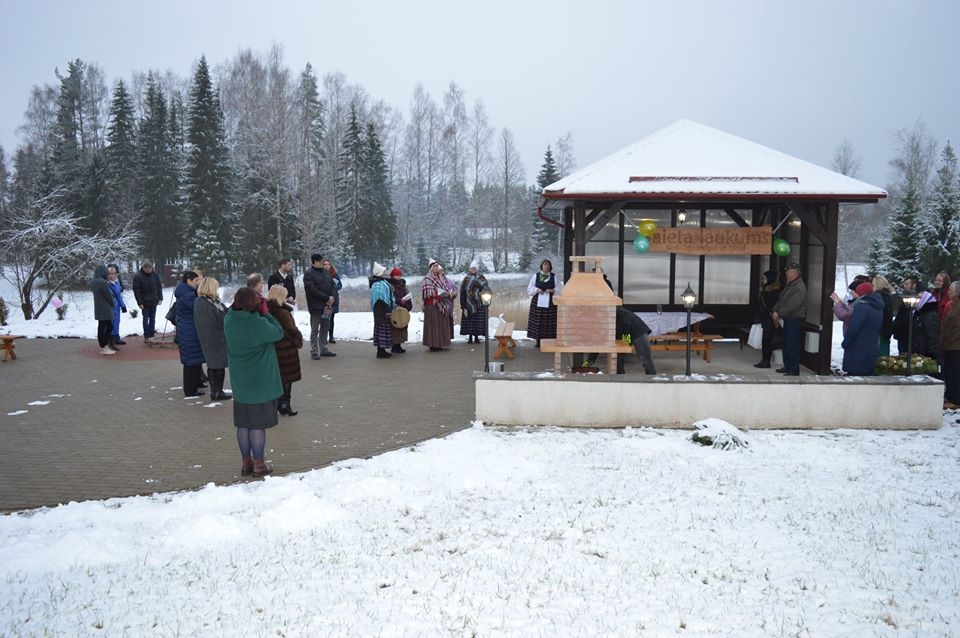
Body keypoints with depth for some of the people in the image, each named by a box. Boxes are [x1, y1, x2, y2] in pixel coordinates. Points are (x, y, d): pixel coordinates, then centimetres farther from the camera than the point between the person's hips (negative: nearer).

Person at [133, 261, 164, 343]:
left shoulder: (155, 274, -1)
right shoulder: (138, 276, -12)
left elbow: (159, 286, 6)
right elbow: (136, 291, -11)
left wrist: (160, 298, 0)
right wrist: (140, 303, -14)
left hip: (154, 301, 3)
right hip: (145, 302, -3)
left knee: (152, 318, 9)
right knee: (146, 319, 2)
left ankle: (151, 334, 18)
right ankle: (146, 336, 7)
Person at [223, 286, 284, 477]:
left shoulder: (229, 320, -5)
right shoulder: (258, 323, -23)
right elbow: (278, 333, -9)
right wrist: (266, 314, -5)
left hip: (240, 382, 6)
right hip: (261, 382, -6)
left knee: (243, 424, 14)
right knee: (258, 424, 5)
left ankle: (246, 463, 24)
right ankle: (258, 465, 15)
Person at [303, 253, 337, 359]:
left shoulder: (325, 272, 13)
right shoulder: (309, 274, -10)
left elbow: (332, 285, 13)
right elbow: (313, 290, -18)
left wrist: (331, 298, -5)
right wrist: (327, 298, -17)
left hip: (327, 305, 7)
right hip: (316, 306, -7)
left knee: (325, 328, 13)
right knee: (315, 330, -1)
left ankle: (323, 349, 22)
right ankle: (314, 352, 4)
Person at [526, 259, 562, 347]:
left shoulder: (554, 277, 4)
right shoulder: (535, 276, 6)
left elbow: (560, 288, 4)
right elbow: (530, 288, 7)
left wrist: (552, 290, -13)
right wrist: (537, 290, -12)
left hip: (550, 302, 0)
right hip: (538, 301, 0)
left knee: (549, 321, -3)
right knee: (537, 321, -1)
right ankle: (538, 341, 7)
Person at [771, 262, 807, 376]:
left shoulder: (799, 287, -18)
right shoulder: (789, 285, 15)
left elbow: (792, 306, -24)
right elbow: (781, 300, 17)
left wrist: (779, 313, -18)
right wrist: (775, 311, 2)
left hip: (794, 319, -10)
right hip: (787, 319, 10)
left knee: (792, 345, -8)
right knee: (786, 344, 16)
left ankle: (794, 370, -5)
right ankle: (787, 366, 26)